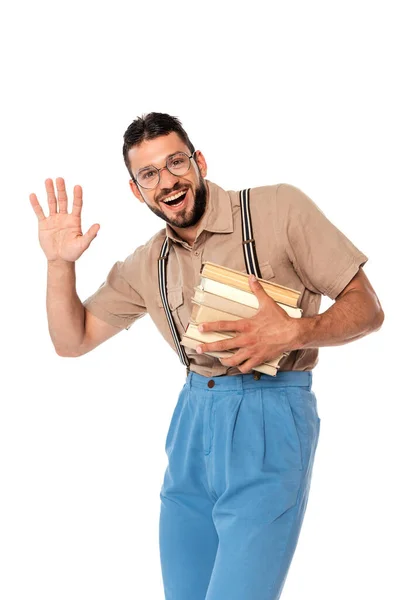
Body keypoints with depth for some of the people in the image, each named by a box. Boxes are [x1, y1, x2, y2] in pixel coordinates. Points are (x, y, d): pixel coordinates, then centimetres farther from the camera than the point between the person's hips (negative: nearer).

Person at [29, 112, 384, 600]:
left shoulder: (278, 208, -7)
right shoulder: (145, 266, 10)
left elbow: (366, 308, -5)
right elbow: (72, 340, 15)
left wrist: (293, 333, -24)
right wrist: (60, 264, -2)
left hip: (269, 418, -5)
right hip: (193, 418, 6)